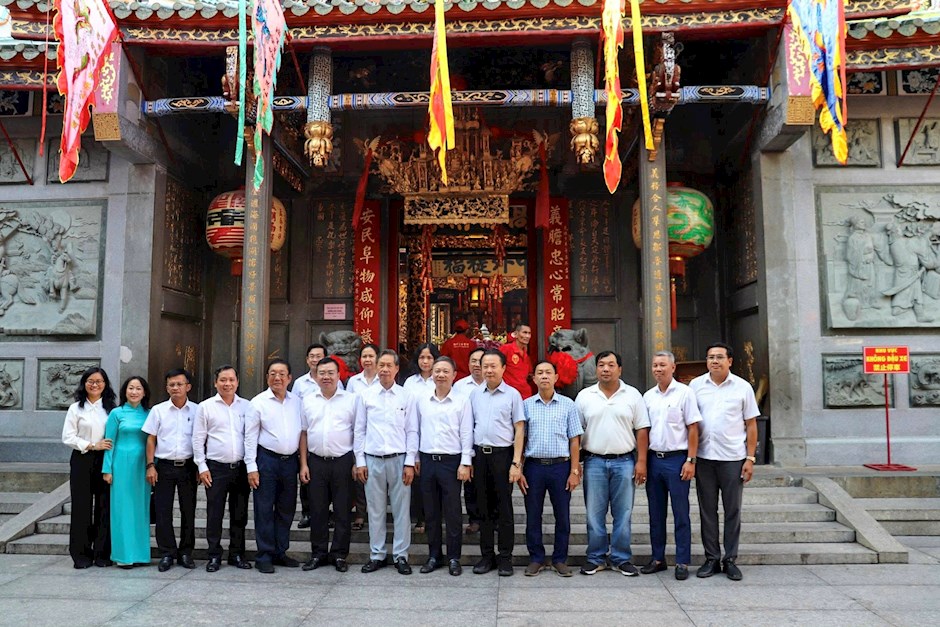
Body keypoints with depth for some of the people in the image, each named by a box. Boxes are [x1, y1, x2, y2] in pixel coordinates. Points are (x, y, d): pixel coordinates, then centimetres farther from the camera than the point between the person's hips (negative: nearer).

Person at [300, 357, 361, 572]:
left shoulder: (352, 399, 0)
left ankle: (339, 554, 16)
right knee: (317, 511, 9)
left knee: (342, 511, 4)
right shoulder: (308, 400, 8)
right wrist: (303, 464, 4)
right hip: (316, 462, 2)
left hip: (343, 461, -2)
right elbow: (303, 433, 10)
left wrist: (358, 463, -5)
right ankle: (318, 553, 21)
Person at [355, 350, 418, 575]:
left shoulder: (406, 397, 1)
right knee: (375, 511, 9)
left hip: (399, 460, -1)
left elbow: (412, 432, 1)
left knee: (401, 511, 4)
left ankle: (400, 556, 15)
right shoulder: (366, 396, 4)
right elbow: (359, 431, 7)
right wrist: (360, 461, 2)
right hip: (372, 460, 1)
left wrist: (410, 463, -4)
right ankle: (377, 555, 20)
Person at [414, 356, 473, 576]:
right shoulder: (421, 399, 6)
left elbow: (466, 434, -3)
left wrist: (465, 463, -8)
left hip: (451, 461, -3)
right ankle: (434, 555, 23)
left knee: (452, 512, 3)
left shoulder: (462, 401, -3)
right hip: (427, 460, 3)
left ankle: (453, 558, 15)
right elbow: (415, 430, 11)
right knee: (431, 512, 11)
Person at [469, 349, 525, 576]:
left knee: (504, 508, 2)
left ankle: (505, 558, 12)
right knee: (484, 508, 10)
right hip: (480, 455, 4)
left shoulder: (512, 395, -2)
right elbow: (470, 427, 13)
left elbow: (519, 429, -3)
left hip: (502, 454, -3)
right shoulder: (475, 395, 9)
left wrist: (516, 463, -9)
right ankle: (487, 555, 20)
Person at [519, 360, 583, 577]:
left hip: (561, 466, 0)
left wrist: (574, 471, -3)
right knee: (533, 516, 7)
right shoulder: (526, 405, 5)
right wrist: (518, 470, 0)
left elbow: (574, 440, 3)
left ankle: (560, 559, 20)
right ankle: (536, 558, 20)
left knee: (562, 516, 6)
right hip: (534, 466, 1)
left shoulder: (568, 405, 4)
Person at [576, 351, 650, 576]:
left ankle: (621, 559, 18)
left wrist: (641, 462, -4)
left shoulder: (632, 395, 3)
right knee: (594, 514, 6)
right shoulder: (584, 396, 4)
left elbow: (642, 430, 3)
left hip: (624, 462, 0)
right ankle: (596, 558, 18)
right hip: (594, 462, 1)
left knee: (623, 514, 6)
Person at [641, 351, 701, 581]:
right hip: (653, 458, 5)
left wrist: (690, 461, -12)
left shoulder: (684, 392, -4)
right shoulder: (648, 396, 10)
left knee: (681, 514, 1)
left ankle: (682, 562, 10)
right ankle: (658, 559, 21)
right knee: (656, 514, 11)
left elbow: (693, 429, -6)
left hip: (677, 459, -5)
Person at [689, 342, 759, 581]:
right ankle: (711, 559, 18)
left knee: (733, 511, 6)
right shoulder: (696, 385, 4)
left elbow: (751, 425, 4)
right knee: (707, 511, 8)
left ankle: (730, 560, 17)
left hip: (733, 458, -1)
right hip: (704, 457, 1)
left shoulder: (743, 387, 1)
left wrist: (750, 458, -2)